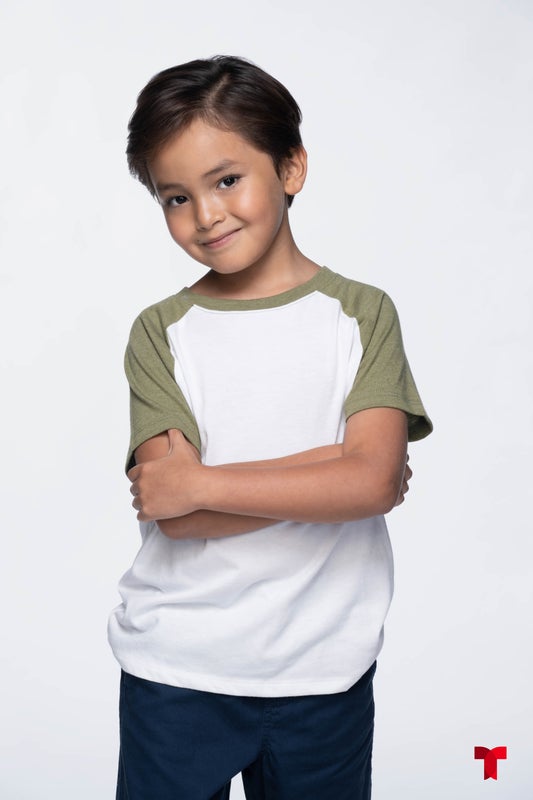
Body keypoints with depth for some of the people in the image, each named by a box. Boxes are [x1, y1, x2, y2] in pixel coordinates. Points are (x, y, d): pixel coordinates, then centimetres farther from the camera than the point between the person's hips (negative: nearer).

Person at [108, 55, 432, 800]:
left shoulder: (361, 314, -3)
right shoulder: (160, 332, -3)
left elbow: (373, 478, -16)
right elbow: (173, 513, -13)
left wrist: (202, 483, -16)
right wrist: (337, 469, -17)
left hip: (323, 669, 0)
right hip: (175, 668, 0)